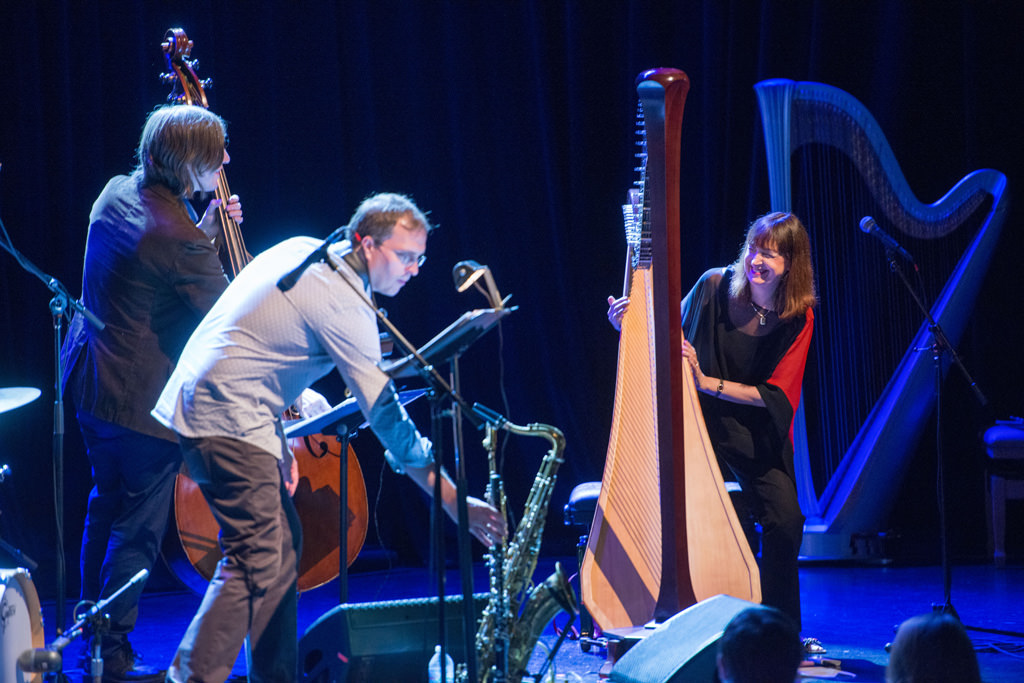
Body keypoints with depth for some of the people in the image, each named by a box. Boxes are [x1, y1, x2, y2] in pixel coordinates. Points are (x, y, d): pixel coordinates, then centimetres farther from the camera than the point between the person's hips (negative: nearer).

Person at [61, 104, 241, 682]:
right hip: (142, 398, -10)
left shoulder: (117, 192, 1)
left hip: (91, 378, 10)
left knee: (106, 507, 23)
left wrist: (207, 229, 7)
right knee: (138, 531, 2)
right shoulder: (176, 237, -26)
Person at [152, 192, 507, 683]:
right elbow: (385, 415, -17)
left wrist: (278, 438, 19)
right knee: (257, 560, -12)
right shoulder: (344, 305, -16)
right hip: (227, 418, -10)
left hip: (198, 398, 10)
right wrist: (454, 502, -15)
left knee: (281, 543, 13)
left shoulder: (302, 251, 12)